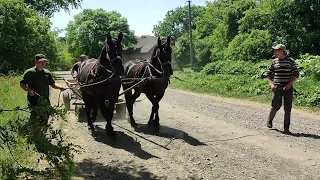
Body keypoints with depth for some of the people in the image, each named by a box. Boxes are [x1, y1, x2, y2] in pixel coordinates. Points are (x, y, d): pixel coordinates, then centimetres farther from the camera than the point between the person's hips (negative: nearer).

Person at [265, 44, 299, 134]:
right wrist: (271, 84, -1)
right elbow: (268, 74, 13)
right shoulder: (274, 62, 6)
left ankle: (286, 129, 10)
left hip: (288, 89, -1)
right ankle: (269, 121, 27)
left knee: (288, 109, 1)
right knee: (275, 107, -2)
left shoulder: (290, 61, 0)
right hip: (277, 88, 1)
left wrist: (289, 84, -11)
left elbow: (296, 75, 2)